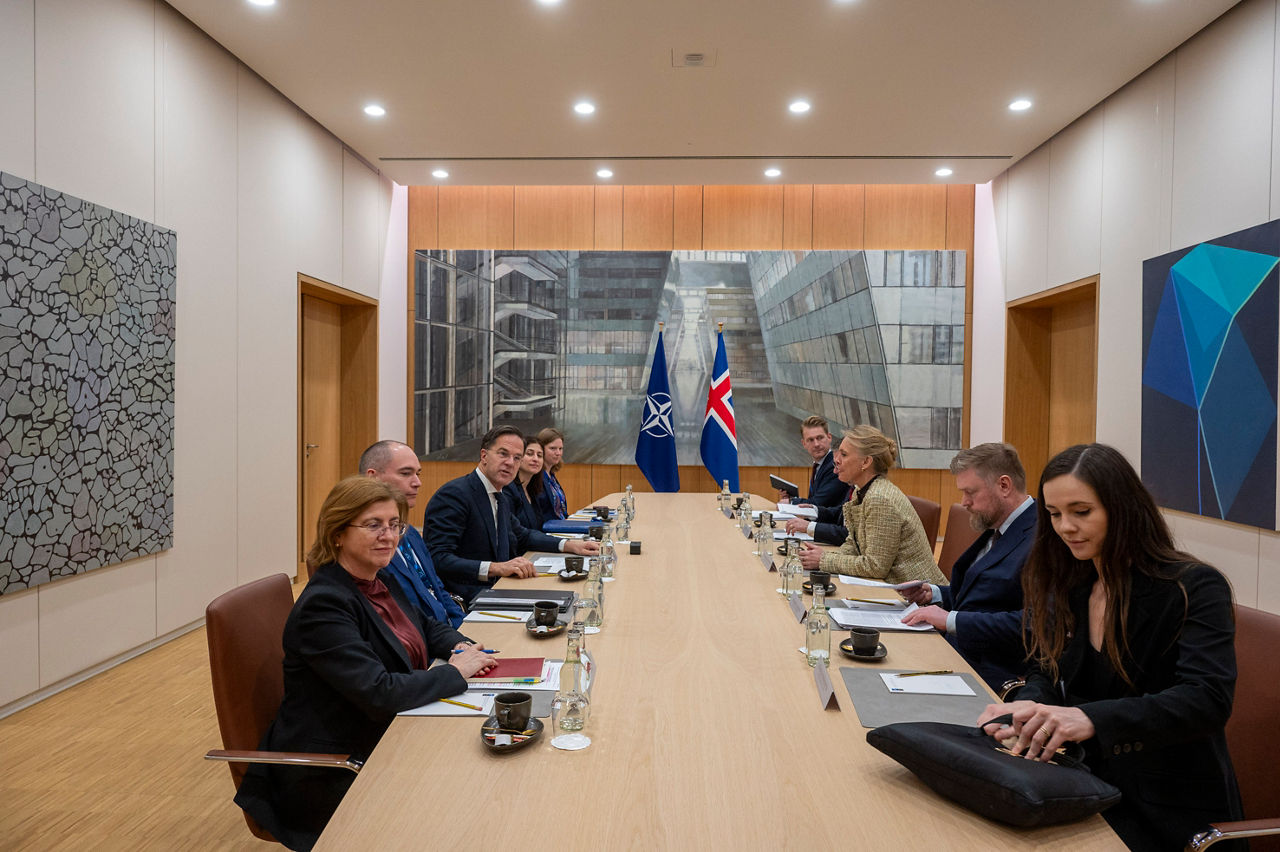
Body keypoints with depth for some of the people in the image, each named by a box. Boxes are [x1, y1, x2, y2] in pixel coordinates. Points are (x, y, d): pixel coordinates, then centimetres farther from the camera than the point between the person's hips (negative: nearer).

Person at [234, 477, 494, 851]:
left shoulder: (379, 580, 4)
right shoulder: (323, 605, -21)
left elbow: (425, 627, 20)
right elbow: (380, 694, -28)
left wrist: (461, 646, -1)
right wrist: (456, 671, -16)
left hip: (386, 740, 8)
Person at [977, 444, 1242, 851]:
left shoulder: (1194, 588, -12)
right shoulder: (1065, 587, 6)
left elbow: (1208, 699, -24)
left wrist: (1092, 718, -37)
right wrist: (1027, 707, -13)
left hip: (1170, 811, -5)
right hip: (1088, 787, 5)